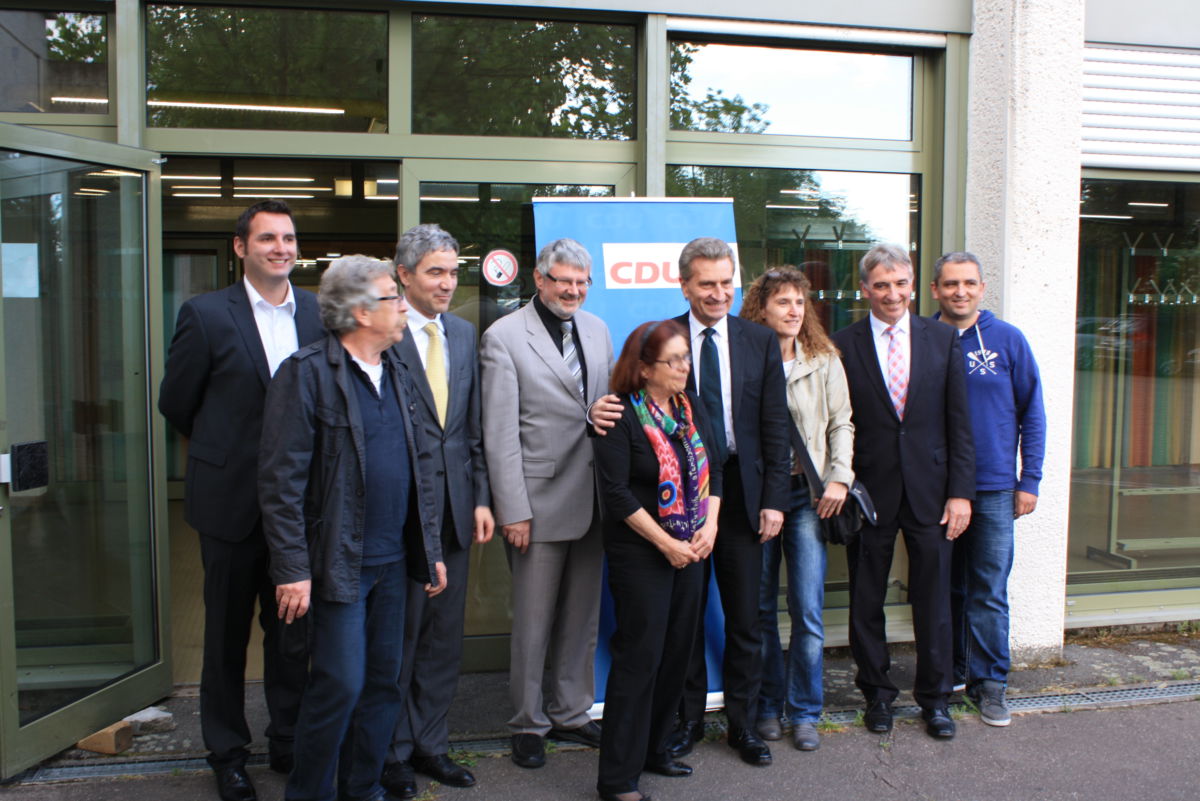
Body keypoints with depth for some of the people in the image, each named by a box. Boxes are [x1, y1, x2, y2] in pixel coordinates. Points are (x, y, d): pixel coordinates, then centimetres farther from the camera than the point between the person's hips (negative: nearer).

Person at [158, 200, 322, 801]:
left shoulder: (319, 313, 2)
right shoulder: (205, 315, -7)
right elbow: (176, 404, 2)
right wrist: (224, 450, 12)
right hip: (231, 501, -2)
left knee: (294, 633, 13)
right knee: (227, 633, 12)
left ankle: (288, 744, 31)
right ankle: (227, 753, 30)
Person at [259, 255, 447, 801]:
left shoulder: (397, 375, 11)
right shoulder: (308, 373, -11)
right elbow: (281, 479, -14)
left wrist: (431, 550, 13)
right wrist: (293, 570, -16)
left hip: (393, 562, 7)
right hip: (340, 565, -7)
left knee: (384, 682, 13)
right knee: (341, 684, -3)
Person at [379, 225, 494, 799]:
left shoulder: (464, 334, 10)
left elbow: (473, 424, 12)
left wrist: (481, 498, 7)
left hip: (454, 506, 6)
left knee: (445, 633, 14)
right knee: (397, 632, 7)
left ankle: (430, 743, 30)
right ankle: (393, 751, 25)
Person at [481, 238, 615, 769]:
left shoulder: (597, 330, 10)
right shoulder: (504, 337, -7)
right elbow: (500, 433, -10)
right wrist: (513, 511, -13)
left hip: (592, 500, 5)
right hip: (540, 501, -5)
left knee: (582, 618, 15)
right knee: (533, 623, 6)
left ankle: (570, 714, 32)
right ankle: (528, 725, 24)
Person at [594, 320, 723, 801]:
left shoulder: (692, 408, 7)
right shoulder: (623, 416, -13)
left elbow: (712, 469, 11)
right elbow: (615, 492, -17)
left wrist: (709, 525, -4)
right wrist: (666, 544, -16)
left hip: (690, 550, 7)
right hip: (640, 554, -7)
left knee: (676, 654, 13)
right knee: (639, 659, -3)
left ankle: (653, 750, 30)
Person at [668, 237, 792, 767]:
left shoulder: (761, 341, 4)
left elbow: (776, 426, 3)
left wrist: (774, 498, -3)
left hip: (742, 491, 1)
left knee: (744, 616, 10)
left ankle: (743, 723, 25)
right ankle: (688, 719, 26)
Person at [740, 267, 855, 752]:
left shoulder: (824, 360, 6)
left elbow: (841, 422, 8)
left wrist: (839, 477, -3)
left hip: (808, 494, 1)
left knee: (808, 610, 0)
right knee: (761, 608, 8)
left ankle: (804, 712, 16)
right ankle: (769, 706, 24)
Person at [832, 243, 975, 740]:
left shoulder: (942, 340, 5)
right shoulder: (843, 346, -1)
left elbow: (959, 422, 3)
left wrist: (961, 491, -2)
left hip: (929, 489, 1)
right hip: (869, 492, -1)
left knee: (933, 598, 8)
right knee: (866, 601, 9)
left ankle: (935, 698, 25)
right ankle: (877, 694, 27)